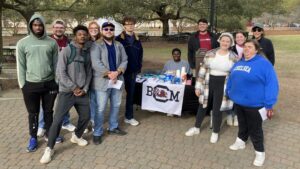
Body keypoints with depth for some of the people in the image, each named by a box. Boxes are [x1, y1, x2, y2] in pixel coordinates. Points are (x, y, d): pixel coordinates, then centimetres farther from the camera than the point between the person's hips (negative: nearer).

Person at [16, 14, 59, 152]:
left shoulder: (52, 42, 0)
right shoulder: (23, 43, -3)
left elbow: (56, 64, 4)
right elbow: (21, 66, 0)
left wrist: (58, 82, 2)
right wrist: (22, 85, -3)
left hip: (49, 83, 1)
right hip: (31, 85, -1)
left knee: (48, 111, 16)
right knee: (33, 113, 12)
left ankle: (49, 133, 35)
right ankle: (33, 138, 28)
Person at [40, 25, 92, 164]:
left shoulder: (88, 52, 7)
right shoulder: (66, 50, -9)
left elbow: (89, 73, 10)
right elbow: (60, 73, -13)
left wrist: (85, 89, -3)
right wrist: (74, 87, -13)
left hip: (82, 92, 5)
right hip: (67, 92, -5)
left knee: (86, 116, 14)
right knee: (58, 120, -6)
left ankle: (76, 136, 40)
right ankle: (49, 148, 12)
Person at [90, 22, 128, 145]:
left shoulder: (119, 45, 12)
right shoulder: (96, 46, -5)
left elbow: (124, 60, 5)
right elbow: (96, 63, -16)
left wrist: (117, 72, -13)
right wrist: (108, 74, -21)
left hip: (117, 80, 6)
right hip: (102, 81, -5)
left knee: (116, 105, 16)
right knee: (100, 108, -2)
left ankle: (113, 127, 34)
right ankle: (97, 133, 12)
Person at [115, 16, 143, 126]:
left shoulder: (137, 40, 11)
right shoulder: (119, 39, -6)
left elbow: (140, 54, 15)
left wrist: (139, 67, 7)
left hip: (133, 71, 5)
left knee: (130, 94, 12)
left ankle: (129, 117, 24)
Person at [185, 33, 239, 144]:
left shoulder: (234, 57, -4)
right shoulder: (210, 54, -3)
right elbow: (203, 70, 0)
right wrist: (198, 86, -1)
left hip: (223, 86, -2)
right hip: (209, 84, 2)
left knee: (217, 109, 6)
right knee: (203, 106, 16)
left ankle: (215, 133, 29)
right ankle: (196, 128, 37)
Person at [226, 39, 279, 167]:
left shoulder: (264, 64, -14)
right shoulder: (238, 63, 8)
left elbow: (271, 84, -18)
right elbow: (231, 79, 20)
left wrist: (269, 104, -21)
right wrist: (228, 93, 22)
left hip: (254, 103, -6)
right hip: (239, 101, 6)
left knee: (255, 128, 6)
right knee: (242, 124, 23)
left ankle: (260, 152, 23)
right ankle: (240, 142, 43)